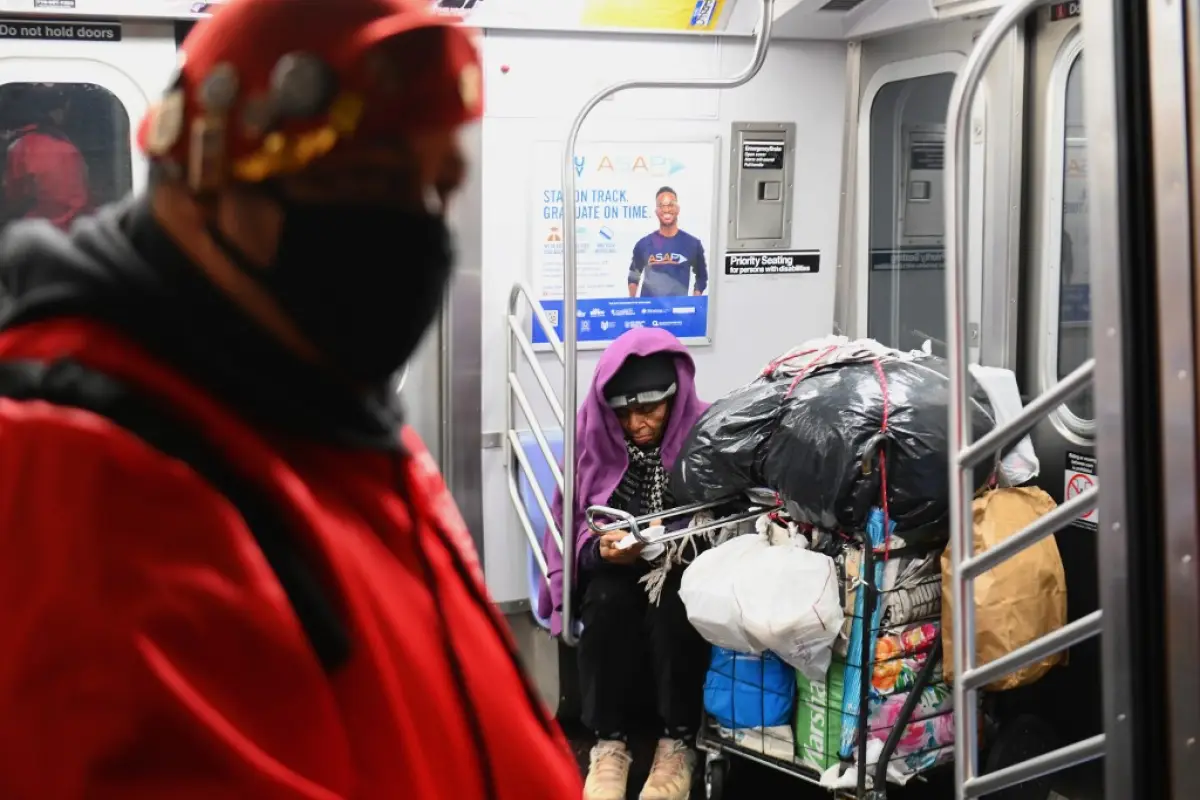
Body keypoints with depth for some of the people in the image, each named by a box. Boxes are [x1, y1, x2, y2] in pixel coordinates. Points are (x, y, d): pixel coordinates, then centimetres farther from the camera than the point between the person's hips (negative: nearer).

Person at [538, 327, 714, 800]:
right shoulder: (592, 436, -7)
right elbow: (573, 529, -2)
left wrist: (678, 545, -30)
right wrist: (602, 549, -25)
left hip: (687, 568, -1)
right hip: (614, 569, 2)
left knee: (672, 605, -34)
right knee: (608, 602, -31)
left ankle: (678, 743, -21)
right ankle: (608, 743, -21)